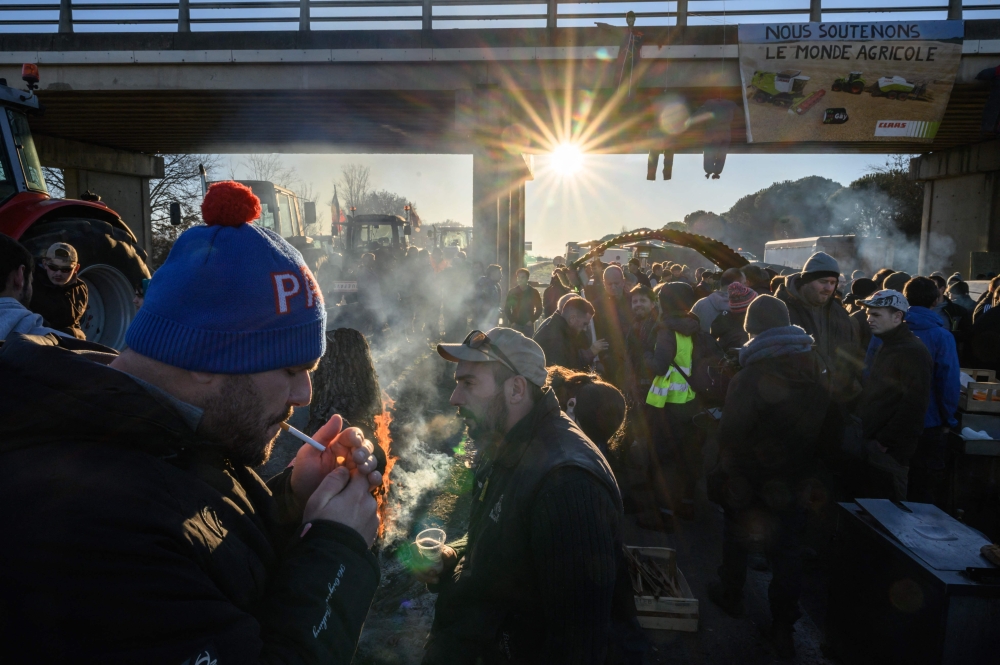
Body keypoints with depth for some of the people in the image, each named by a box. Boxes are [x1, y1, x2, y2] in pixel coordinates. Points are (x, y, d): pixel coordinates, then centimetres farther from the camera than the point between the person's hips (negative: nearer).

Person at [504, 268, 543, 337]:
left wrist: (532, 320, -5)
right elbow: (507, 308, 5)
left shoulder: (534, 292, 3)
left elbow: (539, 309, 6)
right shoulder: (512, 292, 3)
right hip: (515, 325, 0)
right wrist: (511, 321, -6)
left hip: (528, 325, 0)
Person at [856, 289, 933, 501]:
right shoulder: (882, 346, 17)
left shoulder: (912, 352, -12)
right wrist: (862, 434, 13)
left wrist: (883, 442, -17)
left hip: (888, 450, -8)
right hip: (870, 444, 8)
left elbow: (913, 406, -20)